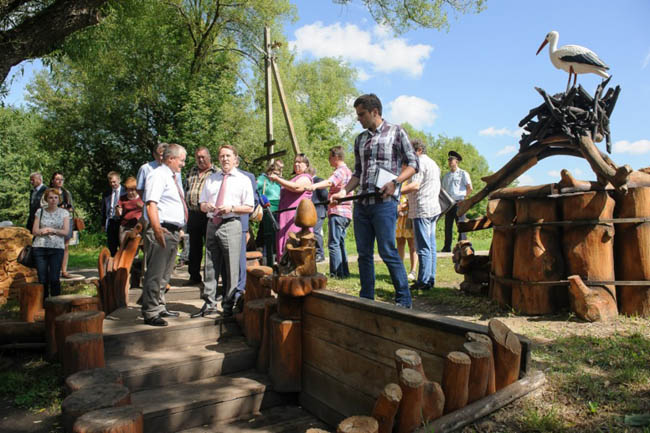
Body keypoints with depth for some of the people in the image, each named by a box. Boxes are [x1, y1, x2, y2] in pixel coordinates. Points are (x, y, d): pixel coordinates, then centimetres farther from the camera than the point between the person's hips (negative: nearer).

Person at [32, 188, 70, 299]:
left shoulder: (64, 213, 8)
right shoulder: (40, 212, 11)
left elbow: (66, 231, 0)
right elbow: (34, 231, 6)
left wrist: (53, 230, -15)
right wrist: (43, 231, -13)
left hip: (57, 248, -1)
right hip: (40, 248, 1)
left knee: (54, 278, -8)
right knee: (42, 279, 0)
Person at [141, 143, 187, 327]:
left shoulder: (173, 177, 20)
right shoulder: (158, 175, -9)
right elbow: (151, 205, -21)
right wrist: (157, 229, -32)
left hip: (173, 231, 10)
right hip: (162, 231, -10)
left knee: (164, 274, 17)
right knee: (155, 274, -5)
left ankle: (159, 308, 28)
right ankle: (150, 313, 2)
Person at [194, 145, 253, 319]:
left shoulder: (243, 180, 4)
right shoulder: (211, 179, 17)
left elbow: (249, 207, -1)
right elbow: (202, 204, 19)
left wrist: (231, 208, -16)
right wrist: (207, 206, -4)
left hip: (231, 225, -4)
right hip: (212, 225, 5)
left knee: (232, 267, -1)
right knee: (210, 265, 9)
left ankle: (229, 305, 11)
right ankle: (209, 303, 20)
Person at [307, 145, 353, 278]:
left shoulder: (341, 171, -9)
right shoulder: (348, 171, 23)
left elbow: (329, 182, -30)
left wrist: (314, 185, -46)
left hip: (337, 211, -10)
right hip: (346, 212, 10)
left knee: (333, 244, -10)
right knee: (340, 243, 15)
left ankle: (336, 273, -12)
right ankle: (344, 272, 19)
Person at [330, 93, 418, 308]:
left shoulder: (396, 132, 3)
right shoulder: (360, 139, 19)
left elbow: (413, 163, 0)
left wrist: (394, 182, -15)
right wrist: (344, 191, 6)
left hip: (384, 202, -6)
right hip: (361, 203, 6)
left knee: (388, 252, -7)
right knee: (364, 253, 7)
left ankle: (404, 299, 5)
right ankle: (366, 298, 17)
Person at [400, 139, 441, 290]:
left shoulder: (420, 162, -8)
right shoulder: (433, 163, 23)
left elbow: (415, 185, -20)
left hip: (422, 210, -10)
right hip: (433, 209, 10)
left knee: (423, 247, -9)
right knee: (431, 246, 10)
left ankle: (424, 281, -7)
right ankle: (431, 279, 14)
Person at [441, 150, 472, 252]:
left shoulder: (463, 173, 3)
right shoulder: (446, 176, 17)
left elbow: (470, 188, -1)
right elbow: (443, 190, 20)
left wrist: (464, 199, -5)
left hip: (459, 202, -5)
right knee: (448, 226, 4)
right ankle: (447, 247, 8)